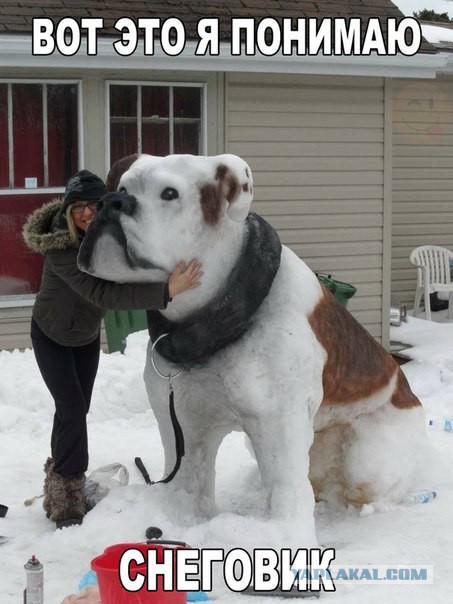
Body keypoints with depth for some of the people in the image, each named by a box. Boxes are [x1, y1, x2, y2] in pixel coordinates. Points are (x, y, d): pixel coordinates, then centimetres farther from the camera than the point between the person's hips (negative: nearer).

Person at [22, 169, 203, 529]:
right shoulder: (60, 247, -39)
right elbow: (103, 294, -49)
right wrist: (165, 291, -58)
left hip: (87, 335, 6)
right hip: (51, 336, -6)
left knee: (76, 410, 12)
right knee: (73, 409, -15)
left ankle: (61, 483, 30)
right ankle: (68, 503, -7)